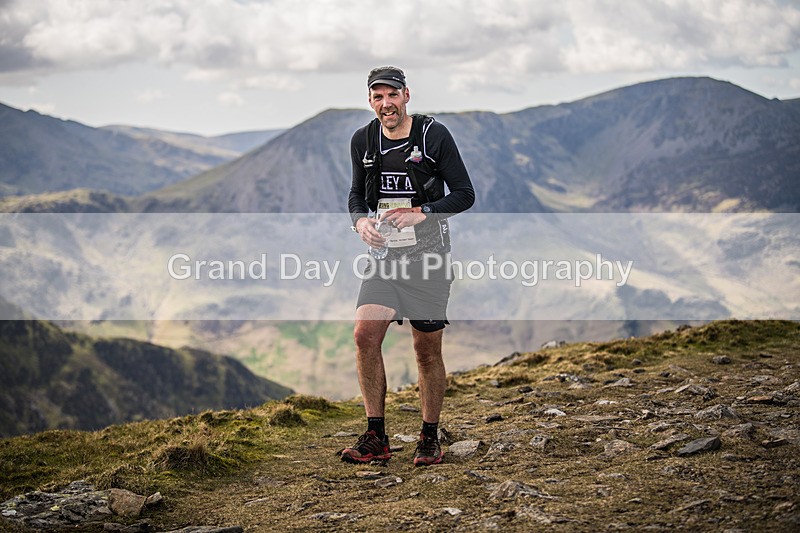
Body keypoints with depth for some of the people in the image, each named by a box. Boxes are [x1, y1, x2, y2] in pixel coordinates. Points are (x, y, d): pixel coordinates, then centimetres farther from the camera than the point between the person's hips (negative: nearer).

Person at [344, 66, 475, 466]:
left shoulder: (433, 135, -6)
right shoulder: (362, 141, 7)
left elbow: (465, 194, -4)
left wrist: (420, 213, -18)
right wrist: (360, 221, -2)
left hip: (427, 252, -3)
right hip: (383, 253, 3)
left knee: (427, 351, 2)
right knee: (365, 335, -12)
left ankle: (430, 438, 19)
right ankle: (376, 438, -1)